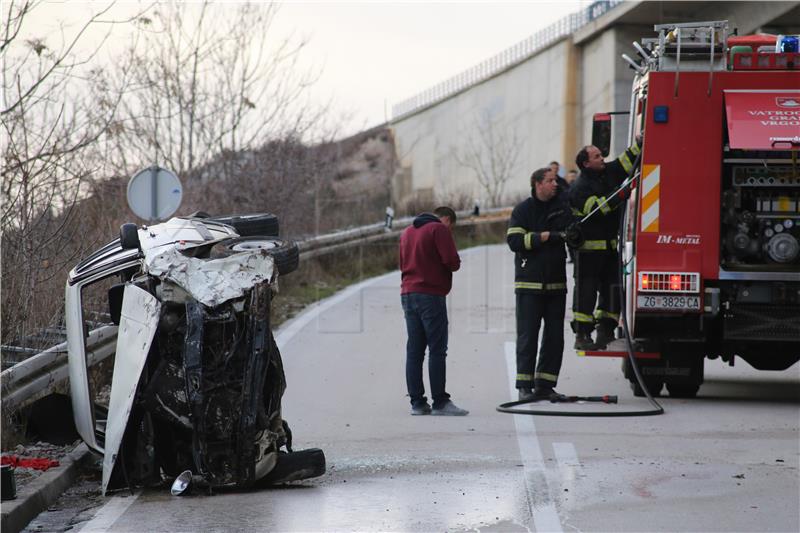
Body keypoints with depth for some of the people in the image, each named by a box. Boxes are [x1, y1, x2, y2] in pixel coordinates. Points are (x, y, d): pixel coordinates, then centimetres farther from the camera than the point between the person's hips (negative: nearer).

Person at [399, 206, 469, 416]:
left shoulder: (407, 232, 19)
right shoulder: (440, 229, -5)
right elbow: (452, 261, -13)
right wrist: (454, 265, 7)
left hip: (407, 294, 7)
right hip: (431, 295, -7)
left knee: (414, 351, 6)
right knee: (437, 350, -6)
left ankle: (417, 402, 4)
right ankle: (440, 402, -9)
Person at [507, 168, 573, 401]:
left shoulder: (563, 204, 9)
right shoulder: (523, 210, 0)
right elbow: (514, 240, -11)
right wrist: (543, 237, -15)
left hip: (556, 284, 4)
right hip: (529, 283, -4)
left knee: (554, 336, 4)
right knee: (527, 336, -5)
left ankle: (544, 384, 11)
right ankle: (524, 386, -3)